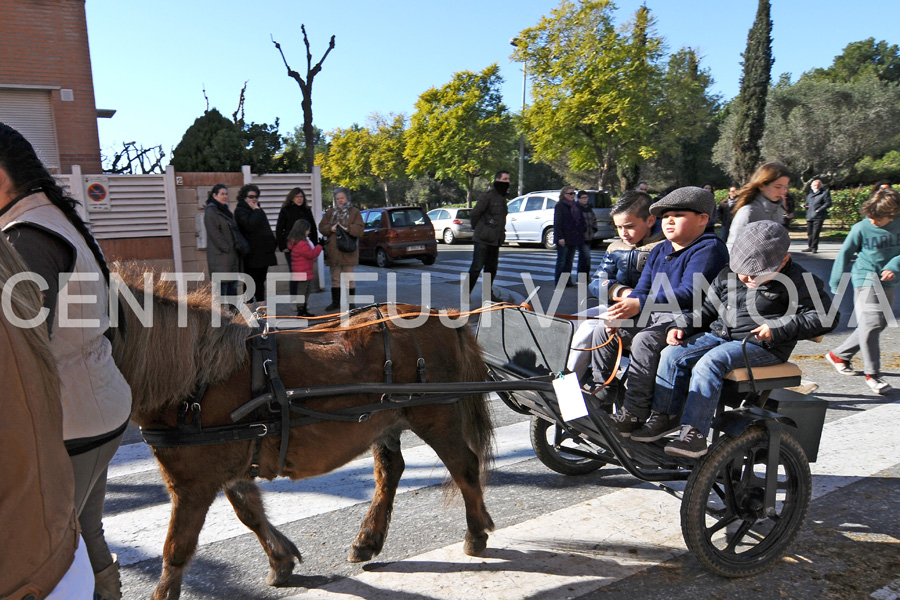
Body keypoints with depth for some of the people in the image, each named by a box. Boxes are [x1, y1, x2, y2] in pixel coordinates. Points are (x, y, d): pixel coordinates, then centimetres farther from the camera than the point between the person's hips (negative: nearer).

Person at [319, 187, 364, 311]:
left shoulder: (354, 212, 2)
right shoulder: (330, 212, 14)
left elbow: (359, 228, -8)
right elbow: (321, 227, 9)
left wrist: (347, 229, -24)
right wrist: (330, 229, -11)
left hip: (348, 251, -4)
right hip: (333, 251, 4)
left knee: (349, 278, 0)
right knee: (335, 278, 10)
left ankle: (350, 302, 8)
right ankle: (335, 302, 18)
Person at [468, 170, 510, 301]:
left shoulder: (503, 198, 16)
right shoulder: (487, 196, -12)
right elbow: (474, 215, -10)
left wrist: (501, 233, 15)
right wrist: (478, 229, 2)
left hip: (495, 241, 8)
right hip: (482, 240, -8)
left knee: (492, 268, 13)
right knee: (476, 268, -7)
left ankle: (488, 293, 24)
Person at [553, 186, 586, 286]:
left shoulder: (576, 207, 15)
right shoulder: (560, 206, -6)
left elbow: (581, 221, 18)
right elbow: (557, 223, -11)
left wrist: (580, 236, 11)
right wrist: (560, 237, -19)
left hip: (574, 239, 6)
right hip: (563, 239, -6)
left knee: (569, 261, 10)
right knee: (561, 261, -3)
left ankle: (567, 281, 16)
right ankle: (558, 282, 3)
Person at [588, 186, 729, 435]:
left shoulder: (709, 248, -11)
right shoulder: (659, 251, 17)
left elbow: (689, 294, -25)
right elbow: (642, 289, 15)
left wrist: (639, 305, -34)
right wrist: (620, 313, -7)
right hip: (654, 315, 9)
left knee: (645, 341, -33)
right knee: (603, 332, -1)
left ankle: (634, 415, -25)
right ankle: (601, 398, 8)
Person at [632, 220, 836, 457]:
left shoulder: (797, 281, -4)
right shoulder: (727, 276, 12)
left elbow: (824, 316, -10)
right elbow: (707, 310, 21)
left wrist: (778, 329, -19)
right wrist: (680, 326, 5)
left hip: (760, 344, -6)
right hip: (719, 334, 7)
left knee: (710, 363, -32)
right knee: (673, 354, -14)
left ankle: (694, 432, -32)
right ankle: (664, 416, -3)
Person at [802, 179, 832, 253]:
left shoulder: (824, 193, 0)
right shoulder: (810, 194, 19)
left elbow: (828, 203, -6)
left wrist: (820, 209, -16)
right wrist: (805, 205, 6)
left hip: (818, 216, -6)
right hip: (809, 216, 6)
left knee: (815, 232, -7)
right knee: (809, 232, 9)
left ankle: (814, 247, 1)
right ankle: (810, 247, 18)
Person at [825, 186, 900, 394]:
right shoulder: (861, 229, -7)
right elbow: (845, 254, 2)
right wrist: (837, 282, 5)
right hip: (866, 279, -5)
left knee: (879, 324, 10)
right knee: (871, 323, -16)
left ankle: (839, 355, 24)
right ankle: (872, 373, -7)